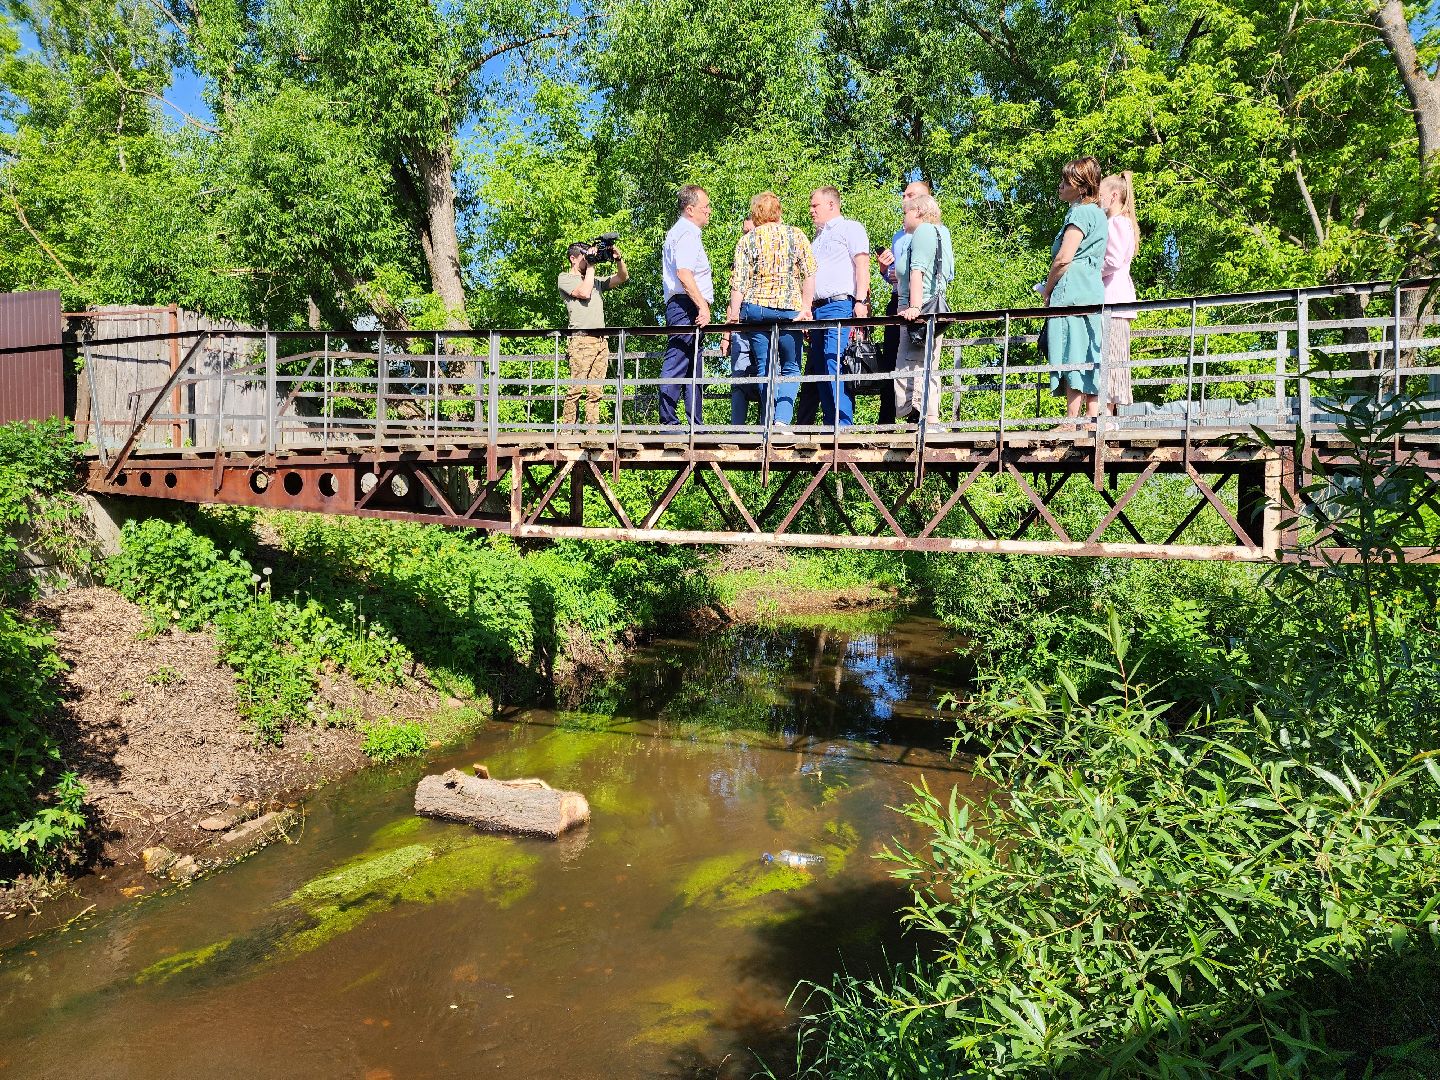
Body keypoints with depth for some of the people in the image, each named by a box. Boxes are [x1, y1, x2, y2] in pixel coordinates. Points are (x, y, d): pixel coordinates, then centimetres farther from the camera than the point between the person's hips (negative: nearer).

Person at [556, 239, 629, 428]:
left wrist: (618, 258, 7)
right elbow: (584, 293, -7)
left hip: (601, 340, 6)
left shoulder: (596, 280, 28)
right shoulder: (564, 278, 10)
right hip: (581, 339, -6)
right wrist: (590, 267, 3)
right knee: (576, 389, -13)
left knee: (595, 391, 0)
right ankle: (567, 431, -12)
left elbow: (623, 278, 24)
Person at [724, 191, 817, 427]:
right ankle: (782, 419, -11)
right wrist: (806, 307, 1)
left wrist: (734, 314, 3)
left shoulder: (747, 240, 6)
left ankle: (769, 423, 8)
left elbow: (738, 281, 0)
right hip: (789, 308, -1)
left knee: (763, 370, 10)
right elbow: (809, 275, -1)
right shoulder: (796, 235, 6)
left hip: (756, 308, 1)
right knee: (790, 368, 9)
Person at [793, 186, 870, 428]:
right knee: (817, 370, 2)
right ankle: (830, 426, 3)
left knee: (835, 367, -16)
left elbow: (862, 265, -6)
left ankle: (842, 425, -17)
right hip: (818, 309, 8)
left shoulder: (850, 228, 5)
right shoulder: (818, 237, 28)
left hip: (841, 306, -8)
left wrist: (860, 301, -17)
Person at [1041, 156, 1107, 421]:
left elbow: (1063, 258, -15)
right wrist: (1053, 289, 19)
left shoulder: (1080, 212, -7)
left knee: (1074, 358, -13)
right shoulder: (1098, 213, 23)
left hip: (1072, 292, -10)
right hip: (1092, 292, 10)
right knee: (1088, 361, 5)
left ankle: (1072, 420, -15)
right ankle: (1092, 417, 4)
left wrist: (1047, 290, -2)